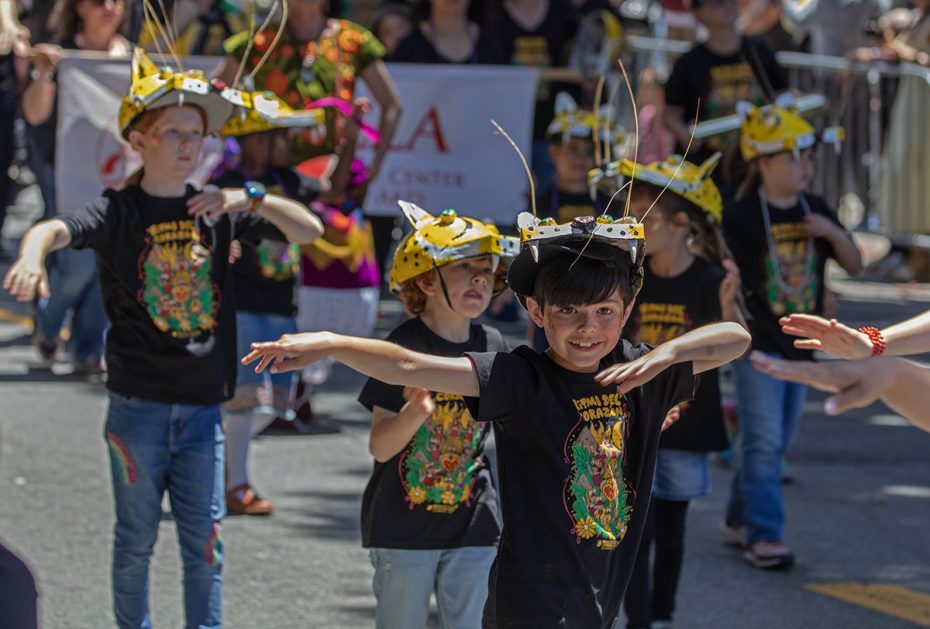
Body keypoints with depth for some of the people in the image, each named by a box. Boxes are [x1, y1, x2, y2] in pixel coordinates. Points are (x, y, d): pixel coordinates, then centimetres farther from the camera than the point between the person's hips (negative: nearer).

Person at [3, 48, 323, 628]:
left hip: (202, 404, 3)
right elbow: (58, 229, -24)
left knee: (205, 541, 4)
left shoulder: (217, 211, 6)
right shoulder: (118, 210, -5)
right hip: (138, 402, -3)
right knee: (137, 537, 7)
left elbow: (309, 230, 2)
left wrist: (250, 199, -16)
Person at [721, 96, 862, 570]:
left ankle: (740, 518, 28)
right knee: (764, 441, -10)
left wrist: (833, 233, -9)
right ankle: (763, 536, -10)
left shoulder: (813, 211, 6)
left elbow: (854, 264, 8)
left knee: (778, 441, 13)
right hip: (757, 340, -6)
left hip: (799, 342, 6)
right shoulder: (741, 216, -11)